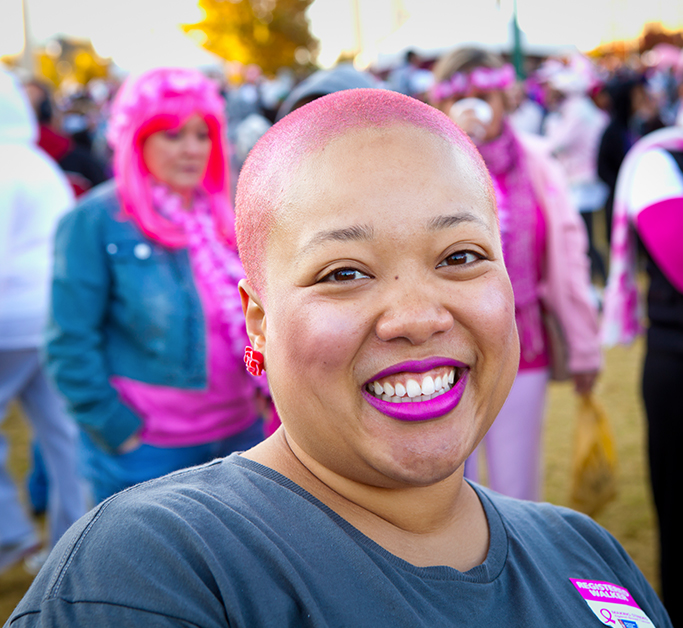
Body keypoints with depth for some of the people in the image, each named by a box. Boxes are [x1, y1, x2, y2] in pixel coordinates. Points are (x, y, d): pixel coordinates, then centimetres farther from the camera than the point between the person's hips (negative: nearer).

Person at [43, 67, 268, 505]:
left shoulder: (223, 214, 7)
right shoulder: (94, 222, -12)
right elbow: (71, 345, -12)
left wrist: (268, 388, 4)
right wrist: (117, 429, -13)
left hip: (240, 434, 6)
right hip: (147, 453, -5)